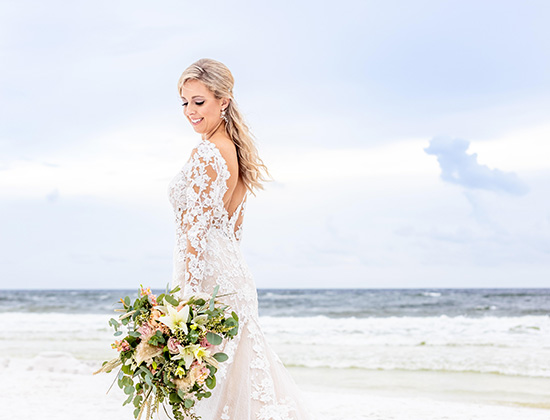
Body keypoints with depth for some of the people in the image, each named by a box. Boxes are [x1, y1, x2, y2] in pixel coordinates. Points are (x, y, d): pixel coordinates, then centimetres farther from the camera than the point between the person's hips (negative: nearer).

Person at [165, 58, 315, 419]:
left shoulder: (207, 154, -15)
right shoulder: (236, 149, 14)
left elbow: (197, 232, -20)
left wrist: (186, 296, -22)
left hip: (209, 275, -10)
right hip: (235, 271, 10)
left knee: (211, 388, -4)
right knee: (243, 374, 15)